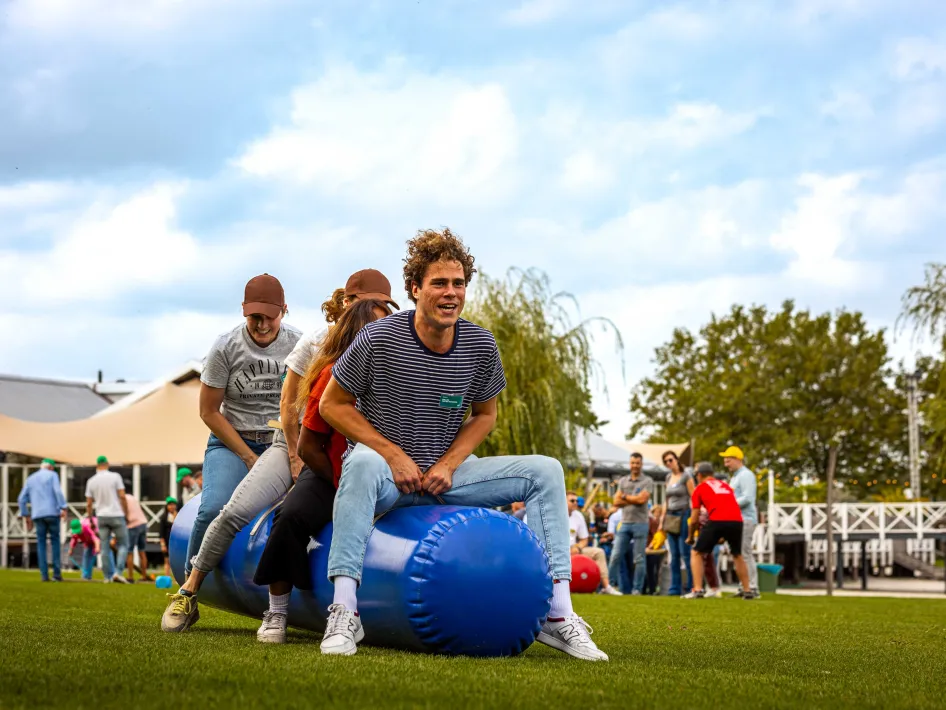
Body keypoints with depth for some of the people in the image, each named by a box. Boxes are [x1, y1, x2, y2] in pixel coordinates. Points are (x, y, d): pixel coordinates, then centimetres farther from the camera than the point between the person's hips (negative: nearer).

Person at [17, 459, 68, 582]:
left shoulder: (30, 479, 17)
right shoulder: (52, 475, 4)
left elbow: (21, 499, 14)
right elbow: (58, 492, -12)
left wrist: (26, 516, 19)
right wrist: (64, 508, -15)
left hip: (38, 515, 3)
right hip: (52, 513, -3)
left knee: (41, 544, 6)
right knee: (55, 542, 4)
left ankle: (44, 574, -4)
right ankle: (57, 573, -3)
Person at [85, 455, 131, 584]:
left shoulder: (91, 481, 3)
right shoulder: (115, 477, -6)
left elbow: (89, 504, 5)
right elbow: (122, 497, -9)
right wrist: (126, 514, 1)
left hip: (101, 516, 3)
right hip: (117, 515, -3)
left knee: (105, 548, 8)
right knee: (123, 545, 5)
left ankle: (108, 576, 8)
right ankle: (117, 572, -10)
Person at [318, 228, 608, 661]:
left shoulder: (481, 346, -3)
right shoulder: (379, 339, -15)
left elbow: (484, 415, 11)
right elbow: (332, 405, -6)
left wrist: (448, 464, -8)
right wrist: (394, 455, -16)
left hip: (447, 473, 5)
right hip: (387, 474, -4)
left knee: (546, 471, -9)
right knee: (363, 463, -41)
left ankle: (557, 615, -13)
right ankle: (344, 612, -43)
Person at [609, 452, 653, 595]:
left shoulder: (647, 481, 1)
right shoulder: (623, 481, 15)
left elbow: (642, 499, -13)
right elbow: (616, 501, 5)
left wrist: (625, 497, -1)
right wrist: (634, 500, -7)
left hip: (640, 523, -4)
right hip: (624, 523, 4)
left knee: (639, 559, -1)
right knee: (615, 556, -1)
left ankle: (637, 589, 4)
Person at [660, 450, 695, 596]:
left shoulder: (686, 477, -5)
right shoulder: (668, 478, 14)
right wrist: (662, 520, 17)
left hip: (683, 515, -7)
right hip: (671, 517, 7)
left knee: (685, 553, -9)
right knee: (674, 555, 6)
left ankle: (691, 586, -6)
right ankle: (675, 588, 8)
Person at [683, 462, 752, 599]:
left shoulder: (699, 489, 16)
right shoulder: (725, 486, 30)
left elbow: (694, 520, 14)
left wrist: (690, 538, 31)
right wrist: (725, 536, 47)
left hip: (717, 521, -4)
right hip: (737, 520, 4)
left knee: (696, 553, 11)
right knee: (737, 555, 27)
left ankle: (698, 590, -2)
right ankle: (747, 591, 22)